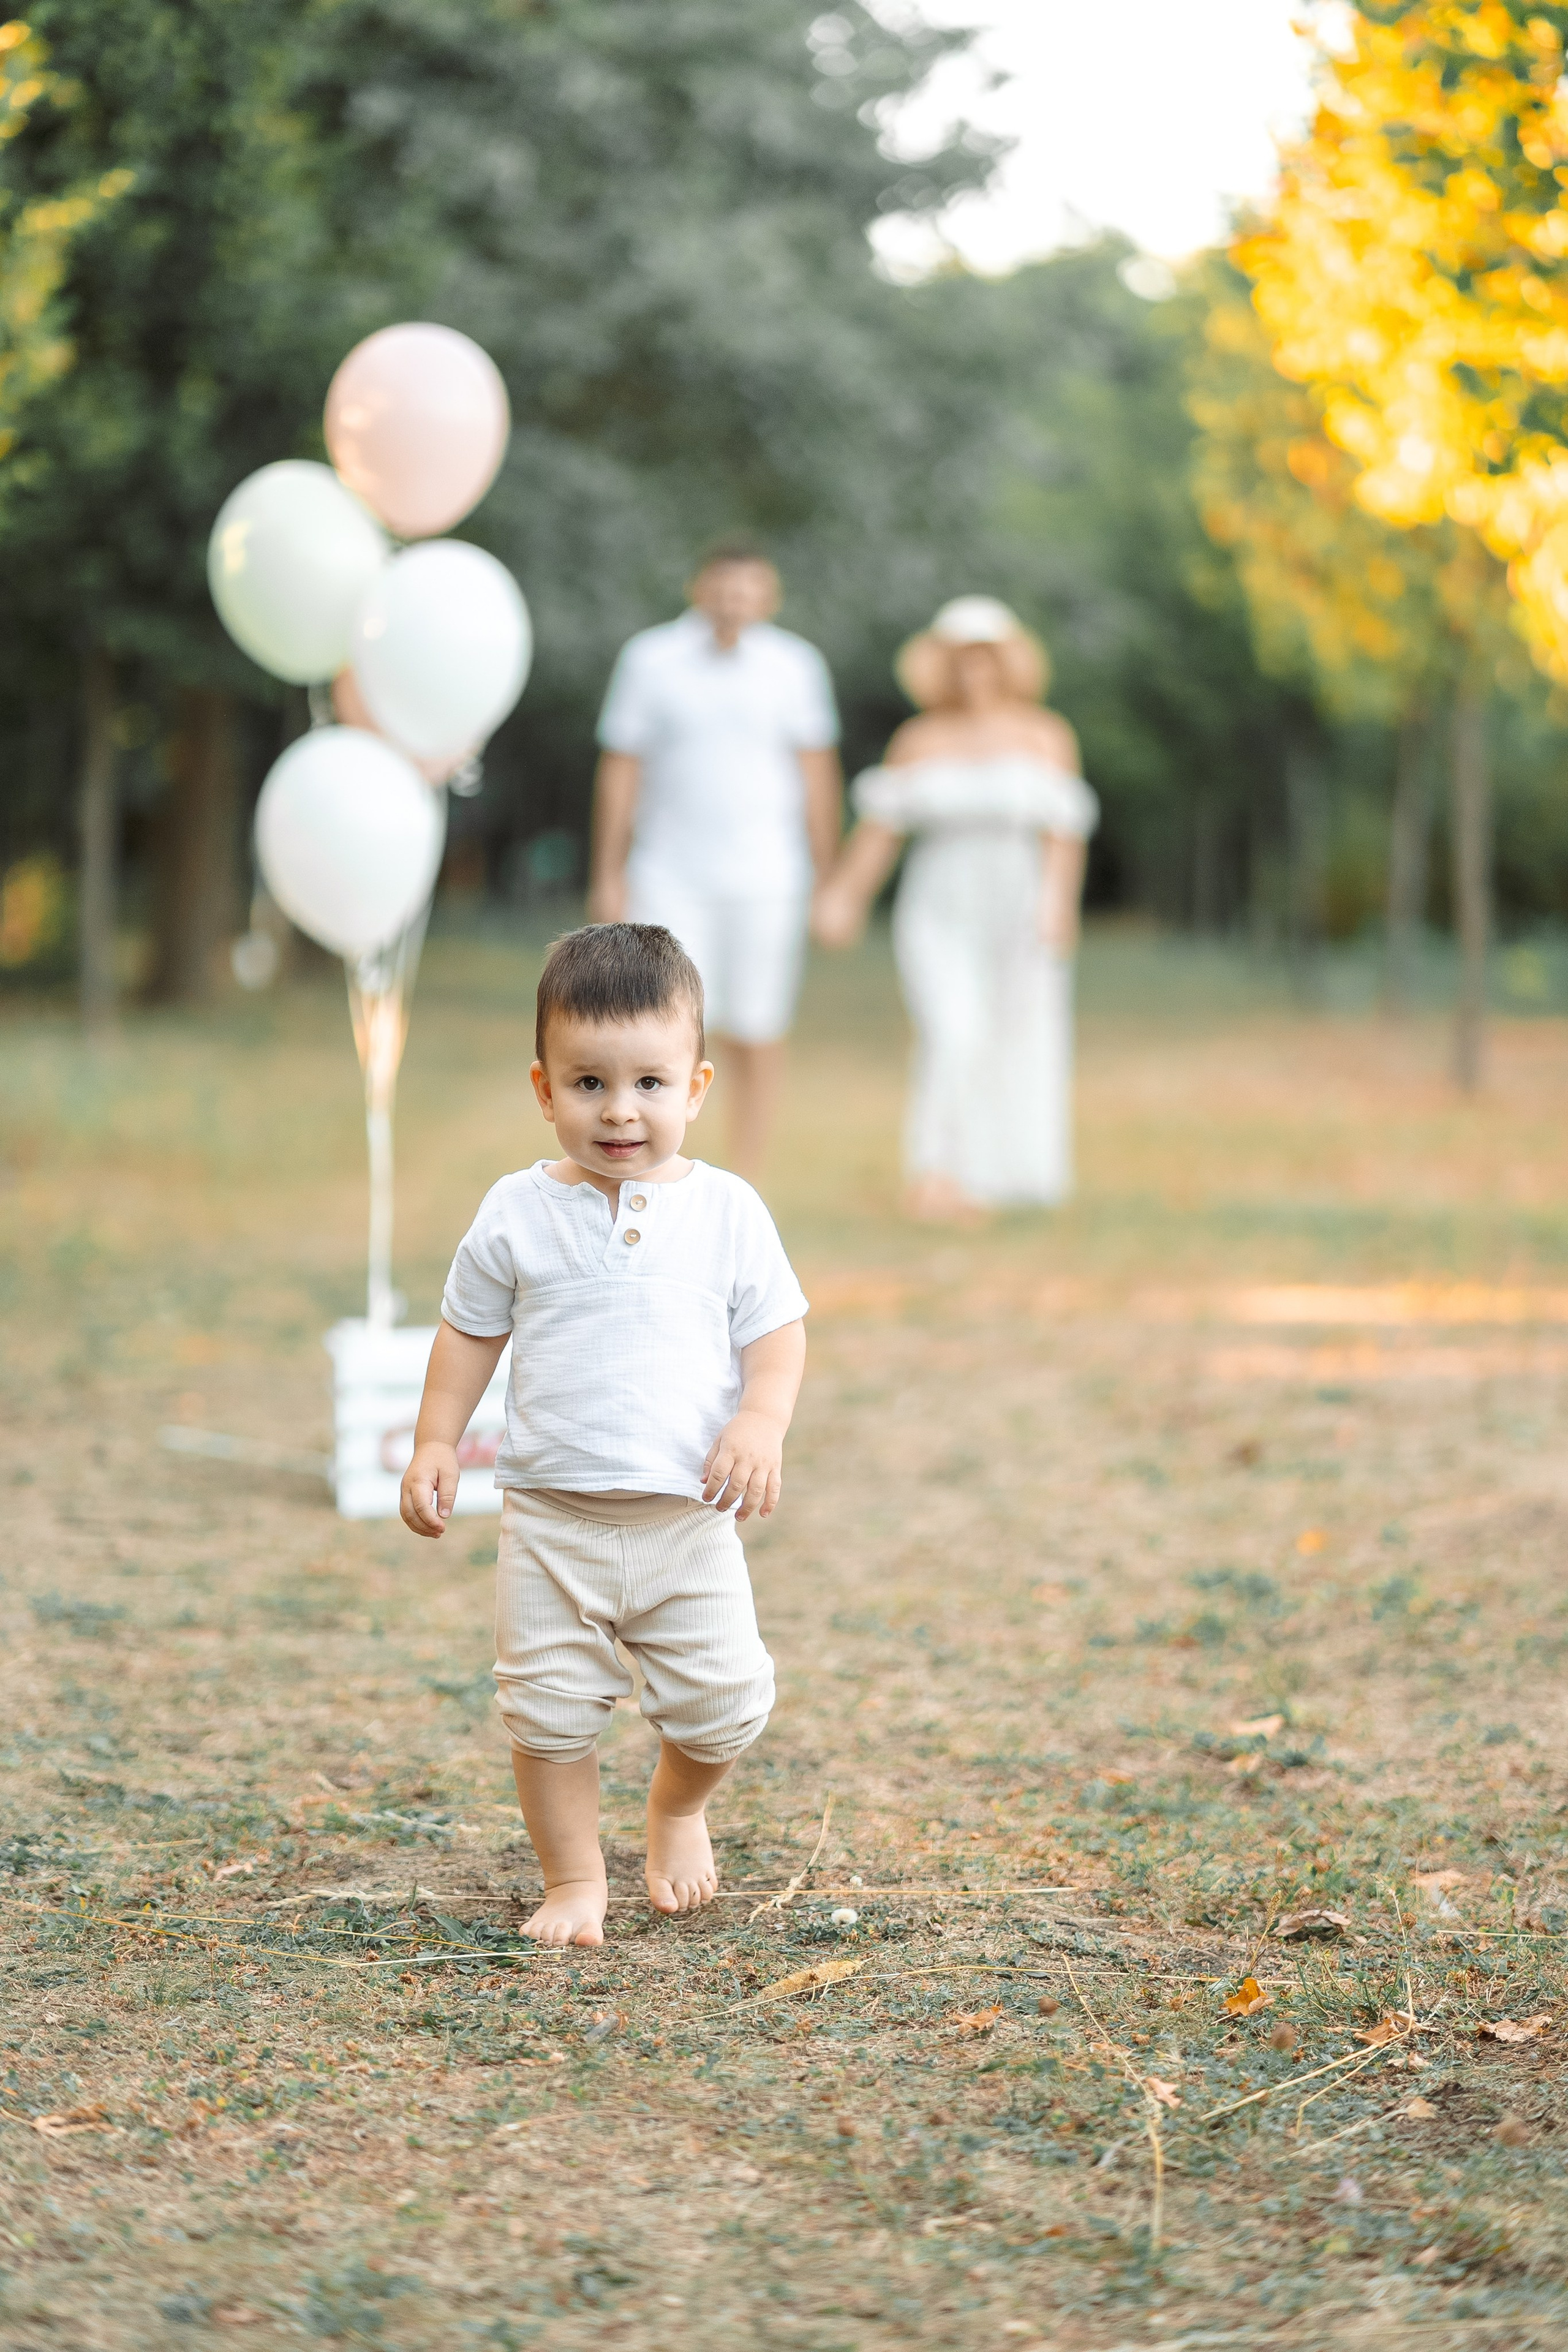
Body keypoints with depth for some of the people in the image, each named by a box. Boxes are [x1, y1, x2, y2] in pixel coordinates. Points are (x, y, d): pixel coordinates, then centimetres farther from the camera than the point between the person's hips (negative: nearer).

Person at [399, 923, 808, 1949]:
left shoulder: (726, 1210, -2)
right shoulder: (519, 1213, -2)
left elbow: (778, 1334, 1)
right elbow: (471, 1332, 9)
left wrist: (761, 1423, -16)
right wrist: (436, 1442, 1)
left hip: (688, 1519, 0)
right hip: (552, 1519, 0)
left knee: (724, 1700, 1)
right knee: (550, 1709, 2)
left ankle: (678, 1811, 32)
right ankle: (575, 1876, 21)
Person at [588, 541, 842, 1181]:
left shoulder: (795, 665, -1)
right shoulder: (650, 659, -2)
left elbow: (817, 773, 4)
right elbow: (619, 770, 2)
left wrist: (828, 877, 3)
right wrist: (607, 876, 0)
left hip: (765, 881, 1)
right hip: (670, 880, -1)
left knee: (755, 1039, 3)